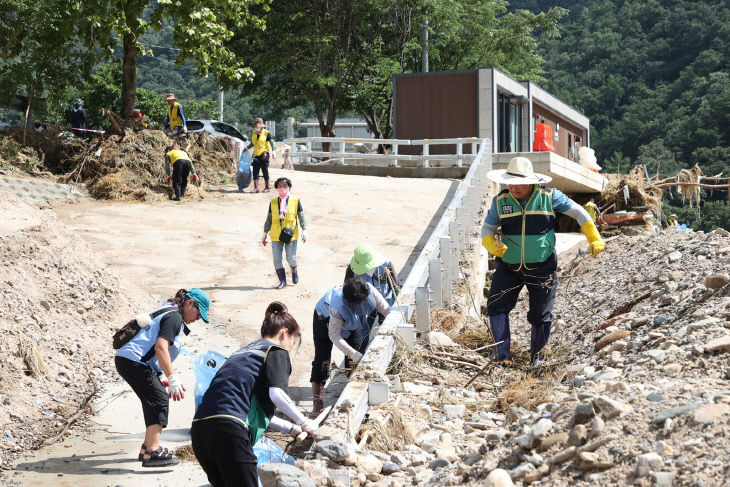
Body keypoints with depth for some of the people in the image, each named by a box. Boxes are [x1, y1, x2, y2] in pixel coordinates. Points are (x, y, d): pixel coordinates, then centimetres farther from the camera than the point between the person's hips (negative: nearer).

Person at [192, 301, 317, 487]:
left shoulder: (243, 352, 32)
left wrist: (290, 428, 39)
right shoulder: (277, 351, 8)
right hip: (229, 430, -8)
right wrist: (304, 422, 4)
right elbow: (276, 394, -9)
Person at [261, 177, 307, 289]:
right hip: (276, 236, 2)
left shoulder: (296, 201, 2)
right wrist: (265, 233, 12)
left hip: (291, 235, -2)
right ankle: (282, 281, 8)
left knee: (291, 258, -3)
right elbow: (269, 219, 13)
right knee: (277, 259, -2)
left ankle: (294, 271, 30)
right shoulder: (273, 202, 7)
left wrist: (304, 230, -8)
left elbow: (301, 217, 2)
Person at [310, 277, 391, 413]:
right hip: (325, 319, -6)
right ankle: (317, 402, -8)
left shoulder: (369, 290, -33)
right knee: (322, 359, -12)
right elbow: (334, 335, -35)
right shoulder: (339, 306, -45)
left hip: (350, 324, 6)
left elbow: (386, 310, -19)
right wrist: (353, 354, -38)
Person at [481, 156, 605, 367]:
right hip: (508, 268, 2)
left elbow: (578, 212, 3)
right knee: (496, 306, -7)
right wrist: (493, 246, -19)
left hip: (541, 269, -1)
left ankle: (537, 353, 27)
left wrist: (594, 239, 0)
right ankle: (502, 352, 3)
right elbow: (487, 229, 3)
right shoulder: (500, 201, -4)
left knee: (540, 314, 5)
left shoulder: (548, 197, -8)